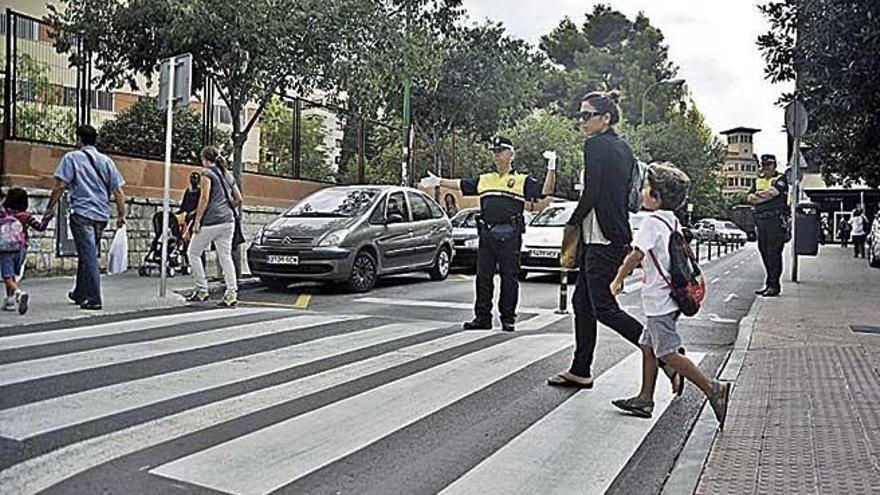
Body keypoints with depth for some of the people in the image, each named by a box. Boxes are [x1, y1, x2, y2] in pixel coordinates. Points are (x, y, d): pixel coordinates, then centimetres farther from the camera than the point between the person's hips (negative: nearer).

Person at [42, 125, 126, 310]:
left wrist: (50, 209, -1)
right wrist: (121, 215, 15)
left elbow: (60, 185, -8)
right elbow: (118, 192, 9)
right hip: (102, 215, 5)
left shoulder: (72, 158, 0)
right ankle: (80, 294, 30)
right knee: (88, 254, 18)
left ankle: (94, 299, -9)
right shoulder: (106, 161, 13)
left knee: (88, 255, -6)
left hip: (82, 213, -5)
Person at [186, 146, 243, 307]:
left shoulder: (208, 173, -5)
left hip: (211, 221, -7)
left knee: (193, 253, 10)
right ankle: (231, 293, -2)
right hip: (228, 221, 7)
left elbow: (204, 199, -14)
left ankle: (202, 290, 11)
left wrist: (197, 221, -11)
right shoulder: (227, 174, 17)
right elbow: (238, 199, 18)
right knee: (225, 256, 5)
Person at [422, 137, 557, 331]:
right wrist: (439, 181, 26)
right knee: (483, 277, 6)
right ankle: (482, 317, 13)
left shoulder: (522, 180, 6)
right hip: (487, 235, 4)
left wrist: (551, 167, -16)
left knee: (509, 277, 0)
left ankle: (508, 318, 8)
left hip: (510, 236, -4)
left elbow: (545, 191, -4)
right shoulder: (484, 180, 19)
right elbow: (461, 185, 27)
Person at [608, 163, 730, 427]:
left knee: (667, 353, -6)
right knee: (648, 346, 14)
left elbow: (635, 255, -18)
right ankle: (645, 399, 20)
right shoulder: (673, 220, 11)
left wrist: (618, 279, -7)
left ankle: (713, 388, -7)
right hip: (672, 294, 10)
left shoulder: (652, 221, -16)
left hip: (659, 300, -10)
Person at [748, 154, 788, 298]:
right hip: (760, 220, 7)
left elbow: (773, 192, -17)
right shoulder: (758, 180, 19)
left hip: (775, 220, -7)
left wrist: (758, 194, 0)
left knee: (774, 253, -9)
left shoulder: (781, 179, 0)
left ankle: (774, 285, -7)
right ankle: (769, 283, 16)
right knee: (764, 252, 9)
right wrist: (766, 196, -7)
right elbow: (750, 198, 7)